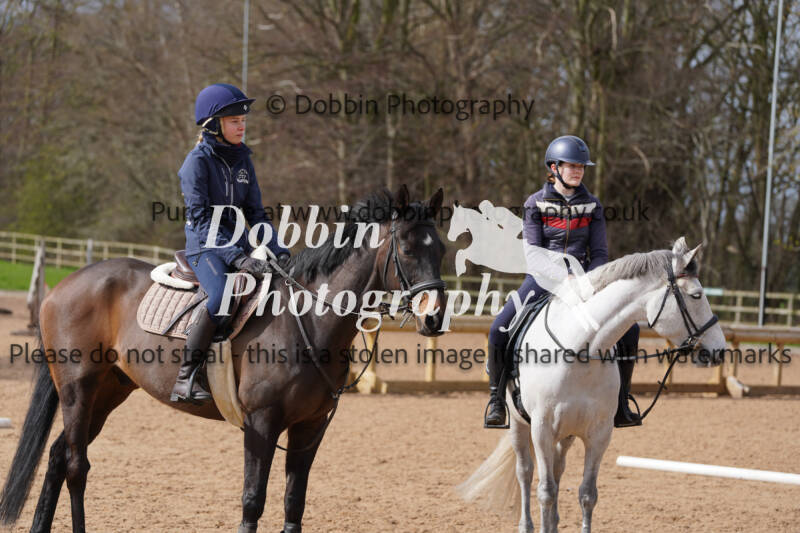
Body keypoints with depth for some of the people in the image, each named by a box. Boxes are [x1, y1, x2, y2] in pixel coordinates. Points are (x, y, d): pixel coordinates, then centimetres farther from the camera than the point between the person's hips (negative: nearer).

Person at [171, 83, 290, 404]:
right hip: (205, 247, -7)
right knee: (222, 296, -34)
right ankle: (185, 377, -27)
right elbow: (200, 218, -15)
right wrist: (235, 257, -25)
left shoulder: (242, 160, 13)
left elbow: (255, 213, 15)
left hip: (239, 246, 7)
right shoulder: (198, 161, -7)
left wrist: (277, 250, -1)